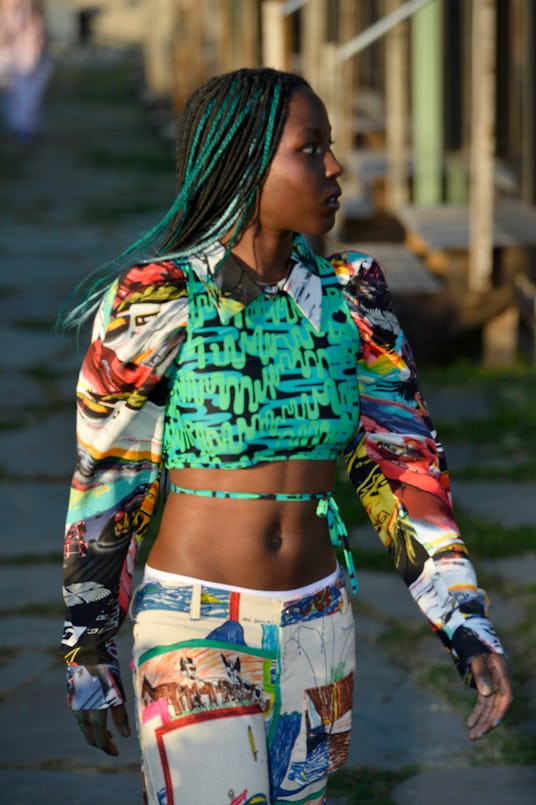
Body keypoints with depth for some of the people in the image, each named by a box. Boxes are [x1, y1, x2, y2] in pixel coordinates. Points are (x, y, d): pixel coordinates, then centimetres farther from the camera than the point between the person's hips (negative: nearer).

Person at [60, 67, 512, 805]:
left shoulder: (349, 296, 0)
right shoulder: (153, 304, -13)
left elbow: (401, 459, 1)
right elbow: (104, 486, -6)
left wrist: (466, 623, -7)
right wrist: (88, 653, -1)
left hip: (316, 629, 5)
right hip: (196, 631, -5)